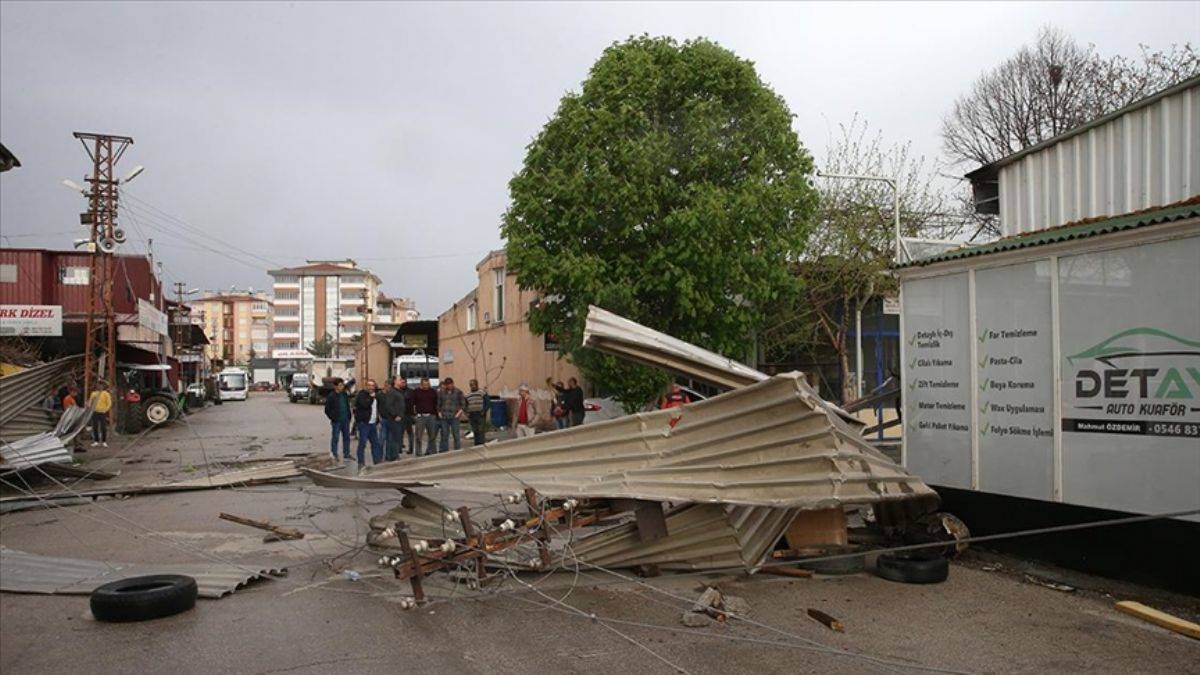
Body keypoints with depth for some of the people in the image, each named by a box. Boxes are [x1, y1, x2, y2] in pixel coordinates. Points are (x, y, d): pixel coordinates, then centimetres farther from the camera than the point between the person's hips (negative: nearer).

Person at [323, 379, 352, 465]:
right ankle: (334, 456, 8)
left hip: (345, 421, 6)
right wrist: (333, 418, -11)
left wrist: (349, 417, 9)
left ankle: (346, 455, 21)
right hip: (336, 422, -6)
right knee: (335, 439, 1)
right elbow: (327, 410, -6)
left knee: (346, 437, 11)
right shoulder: (331, 397, -8)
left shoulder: (345, 395, 9)